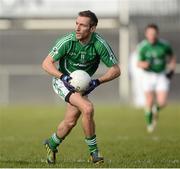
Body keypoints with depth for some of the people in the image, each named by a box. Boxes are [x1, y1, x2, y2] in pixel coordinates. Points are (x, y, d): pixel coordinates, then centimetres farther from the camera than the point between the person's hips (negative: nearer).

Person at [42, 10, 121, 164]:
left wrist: (97, 82, -28)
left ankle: (52, 144, 41)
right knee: (87, 108, -25)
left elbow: (116, 70, -14)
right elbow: (46, 63, -17)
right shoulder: (67, 41, -24)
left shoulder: (100, 44, -21)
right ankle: (94, 151, -11)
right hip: (62, 81, -4)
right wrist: (63, 77, -33)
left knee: (70, 121, 9)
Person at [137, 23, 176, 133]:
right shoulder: (143, 47, -7)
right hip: (148, 76, 0)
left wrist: (172, 69, -1)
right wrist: (144, 64, -22)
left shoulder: (164, 45, -8)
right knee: (149, 104, -5)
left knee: (162, 103, -11)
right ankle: (150, 123, 20)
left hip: (162, 76, 0)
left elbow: (172, 56, 11)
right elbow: (139, 63, 1)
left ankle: (156, 109, 25)